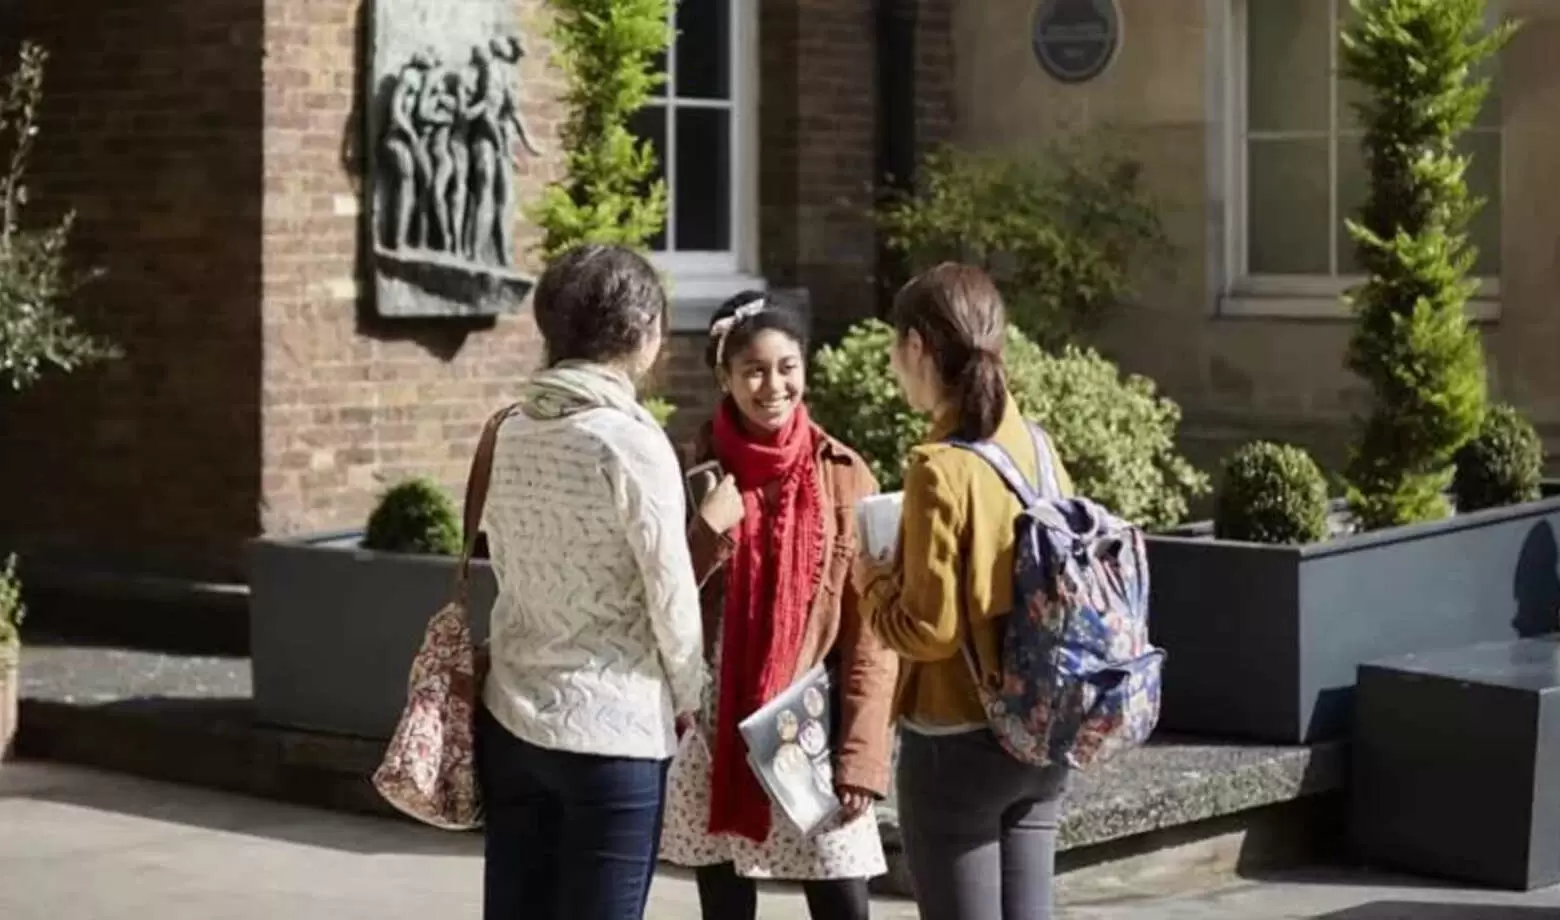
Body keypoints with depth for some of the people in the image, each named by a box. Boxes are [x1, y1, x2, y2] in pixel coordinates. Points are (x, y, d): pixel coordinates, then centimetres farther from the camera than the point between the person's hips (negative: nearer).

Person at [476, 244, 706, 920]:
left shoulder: (512, 433, 4)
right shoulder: (631, 440, -14)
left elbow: (504, 563, 11)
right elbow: (672, 593, -11)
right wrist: (687, 695, 5)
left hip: (510, 714, 6)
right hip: (614, 727, -6)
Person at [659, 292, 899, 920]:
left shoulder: (844, 476, 0)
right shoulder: (693, 469, 2)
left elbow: (869, 632, -1)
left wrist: (862, 755, -8)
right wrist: (707, 530, -16)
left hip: (814, 732, -1)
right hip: (715, 734, 1)